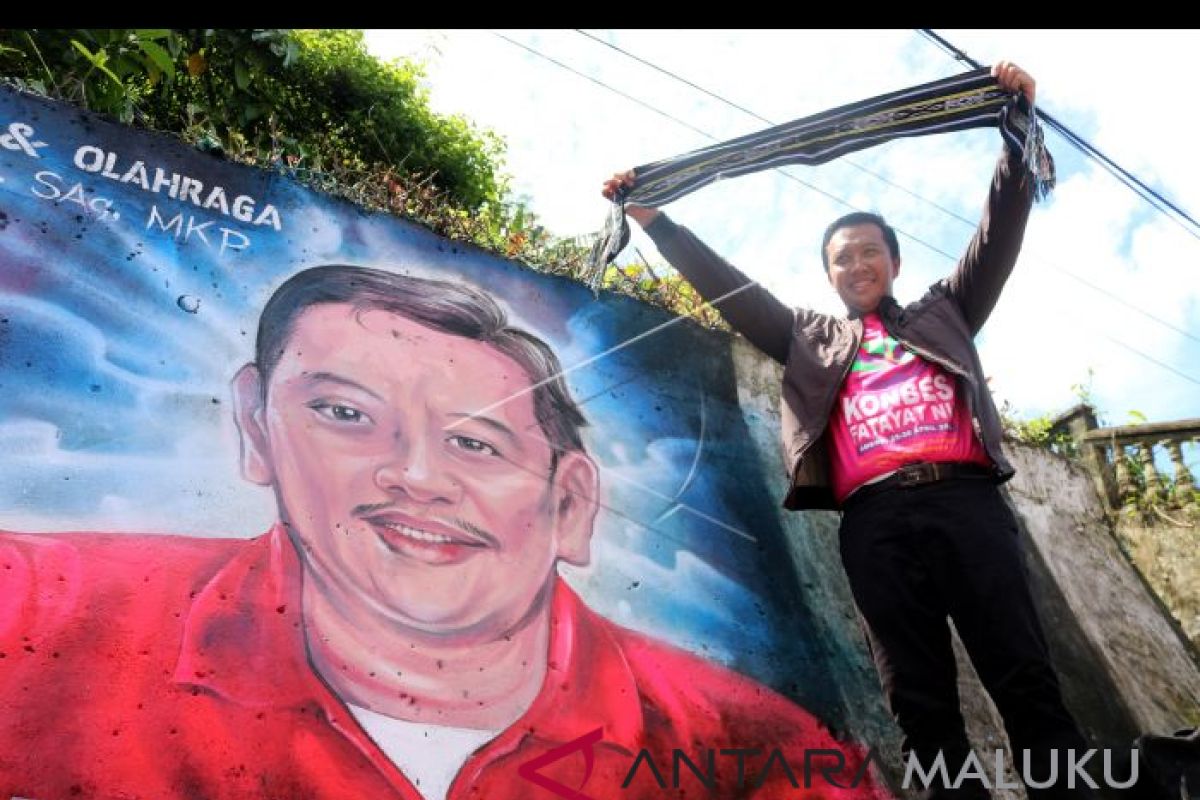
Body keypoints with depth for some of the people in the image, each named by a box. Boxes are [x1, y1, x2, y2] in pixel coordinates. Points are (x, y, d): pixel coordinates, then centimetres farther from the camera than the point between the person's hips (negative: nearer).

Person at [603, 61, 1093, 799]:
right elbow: (728, 287, 21)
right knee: (921, 702, -2)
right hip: (876, 519, 0)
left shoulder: (942, 314, 26)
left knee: (1026, 679, -3)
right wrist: (653, 219, 19)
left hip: (963, 498, 0)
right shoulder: (813, 339, 24)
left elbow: (1001, 232, 20)